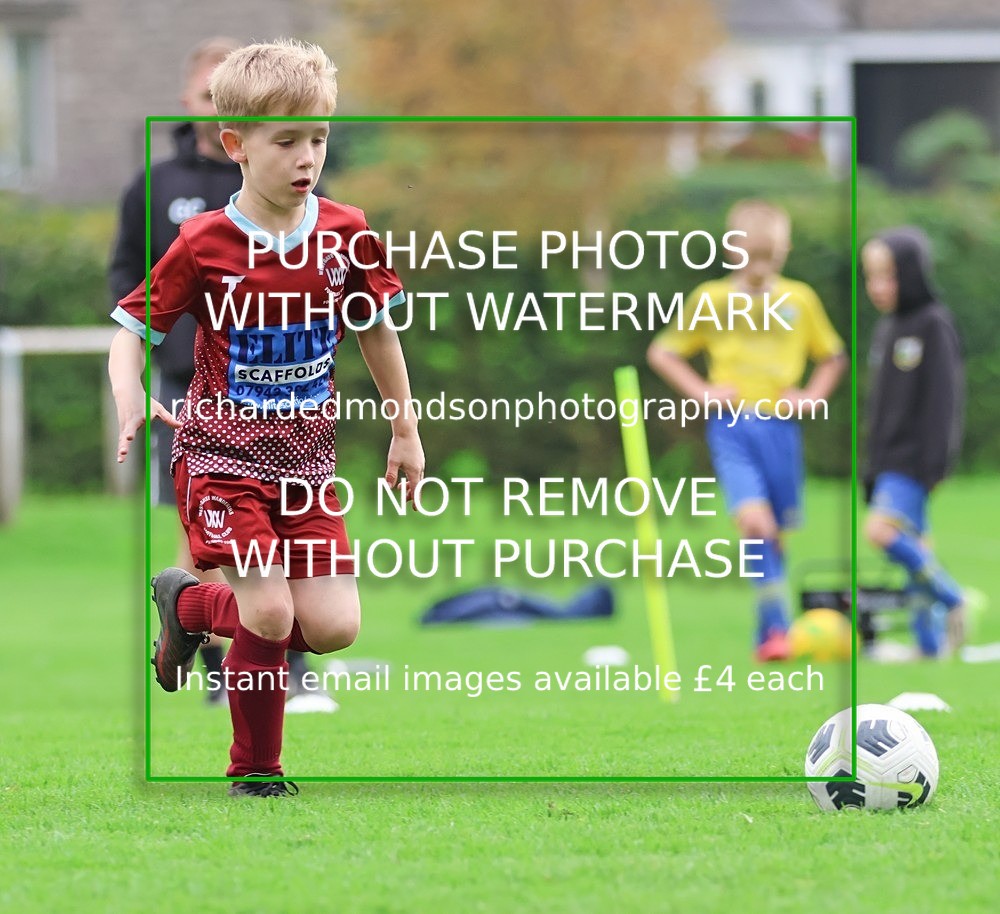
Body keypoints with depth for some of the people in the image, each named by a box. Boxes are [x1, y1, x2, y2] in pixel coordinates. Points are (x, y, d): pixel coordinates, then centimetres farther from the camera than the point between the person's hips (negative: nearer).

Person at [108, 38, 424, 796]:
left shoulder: (348, 236, -3)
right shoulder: (203, 246, -12)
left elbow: (378, 331, 12)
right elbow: (132, 330, -6)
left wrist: (406, 433, 16)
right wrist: (130, 401, -27)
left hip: (306, 459, 4)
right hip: (221, 455, -4)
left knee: (334, 627, -5)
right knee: (270, 614, -16)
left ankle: (189, 604, 22)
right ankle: (256, 772, 7)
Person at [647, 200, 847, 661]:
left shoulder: (800, 300, 8)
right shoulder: (710, 300, 3)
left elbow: (832, 355, 21)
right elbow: (661, 352, 10)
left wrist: (813, 395, 4)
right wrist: (701, 392, -2)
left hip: (779, 426, 2)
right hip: (731, 427, -2)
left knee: (775, 531, 7)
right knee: (754, 520, -22)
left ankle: (768, 634, 21)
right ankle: (775, 625, -22)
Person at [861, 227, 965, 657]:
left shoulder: (934, 324, -10)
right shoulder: (886, 329, 14)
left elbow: (943, 396, -15)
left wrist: (933, 461, -20)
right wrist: (872, 467, 19)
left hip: (915, 461, -8)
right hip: (888, 460, 8)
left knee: (881, 528, -23)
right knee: (912, 548, 7)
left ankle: (951, 599, -9)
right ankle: (930, 643, 9)